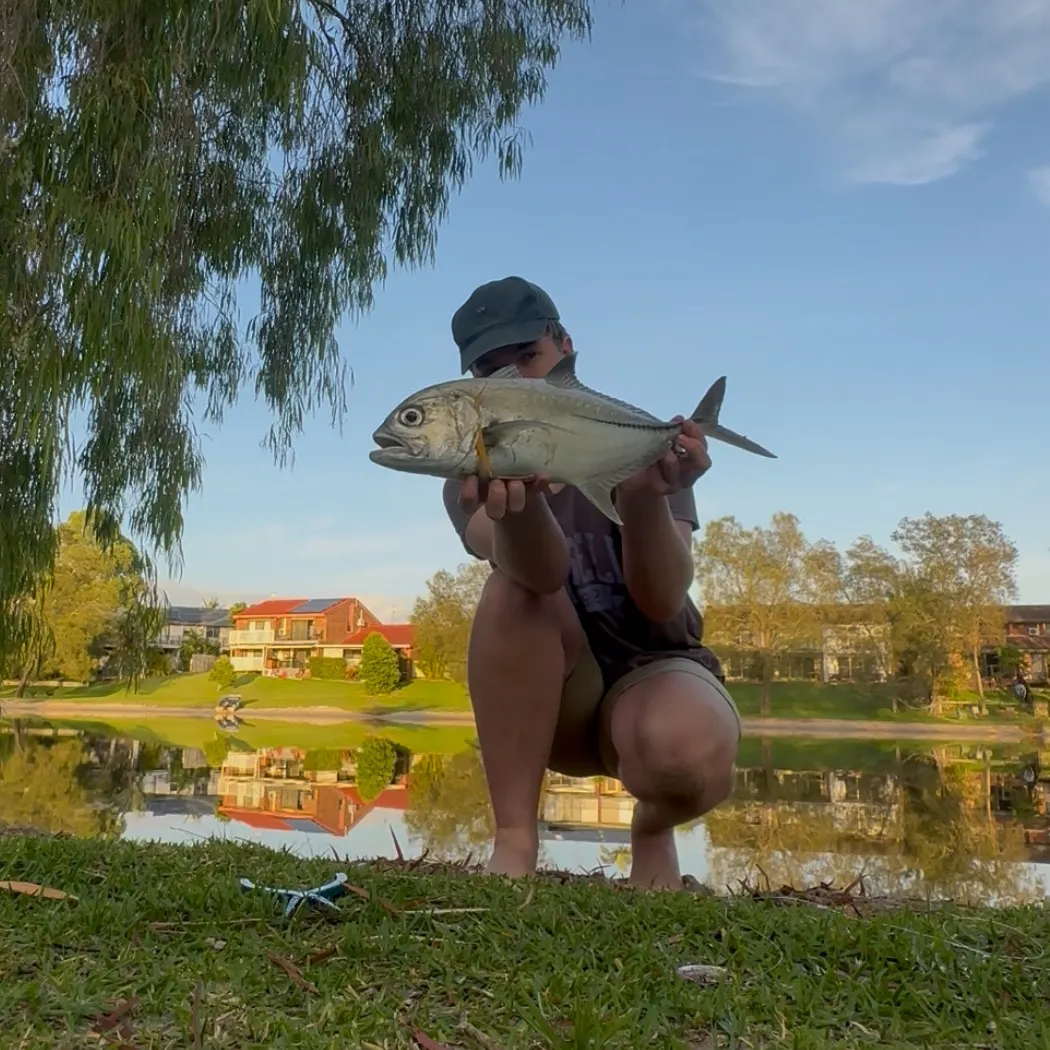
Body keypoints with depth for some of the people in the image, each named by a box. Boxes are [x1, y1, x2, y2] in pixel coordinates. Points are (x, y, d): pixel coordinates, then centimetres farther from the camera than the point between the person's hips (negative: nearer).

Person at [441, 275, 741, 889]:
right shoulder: (476, 472, -7)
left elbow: (661, 603, -21)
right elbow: (538, 574, -30)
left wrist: (646, 499, -40)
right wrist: (516, 503, -53)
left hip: (652, 668, -1)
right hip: (545, 703, 1)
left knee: (687, 753, -36)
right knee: (518, 587, -31)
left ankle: (652, 829, 2)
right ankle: (515, 842, -21)